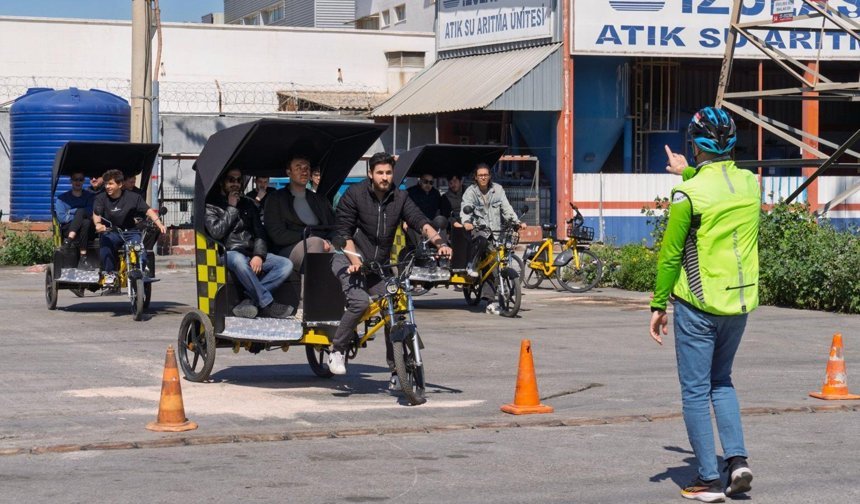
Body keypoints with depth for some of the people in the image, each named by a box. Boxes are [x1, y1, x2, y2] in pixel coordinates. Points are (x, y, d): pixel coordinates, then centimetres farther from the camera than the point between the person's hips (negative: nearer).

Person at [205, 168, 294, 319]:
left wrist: (259, 255, -5)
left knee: (286, 264, -19)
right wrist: (232, 208, -1)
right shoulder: (211, 206, 9)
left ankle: (249, 300, -32)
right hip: (228, 254, -5)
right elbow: (217, 232, -9)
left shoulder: (248, 204, 24)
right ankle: (267, 304, -36)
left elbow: (259, 233, 15)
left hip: (252, 254, 6)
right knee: (239, 261, -42)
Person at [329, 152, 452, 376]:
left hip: (380, 265, 4)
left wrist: (439, 242, -30)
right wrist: (356, 261, -23)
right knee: (360, 302, -28)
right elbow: (343, 232, -10)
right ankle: (337, 351, -10)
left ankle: (397, 371, 7)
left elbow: (419, 220, -12)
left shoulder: (399, 198, 1)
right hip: (349, 259, -4)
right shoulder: (354, 194, -8)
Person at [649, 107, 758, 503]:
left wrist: (658, 305, -2)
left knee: (696, 391, 4)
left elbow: (670, 255, -11)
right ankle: (737, 460, 8)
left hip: (698, 304, -5)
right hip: (741, 301, 6)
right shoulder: (752, 184, 1)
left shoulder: (689, 193, -15)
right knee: (721, 382, 21)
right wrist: (689, 175, 31)